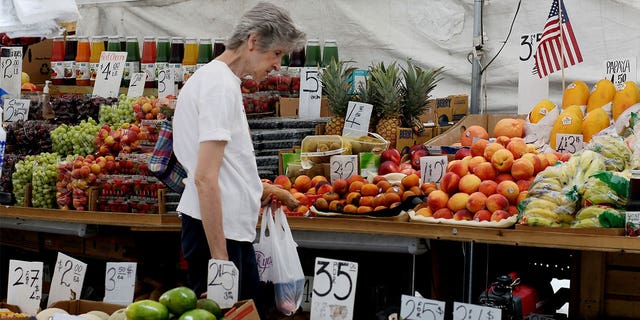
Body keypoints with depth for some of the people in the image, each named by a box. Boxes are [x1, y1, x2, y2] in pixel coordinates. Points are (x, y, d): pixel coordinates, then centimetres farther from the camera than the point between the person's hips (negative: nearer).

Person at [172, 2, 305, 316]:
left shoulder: (212, 76, 15)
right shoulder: (222, 85, -17)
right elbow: (205, 178, -23)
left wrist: (258, 187, 29)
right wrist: (219, 257, -23)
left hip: (234, 226, 11)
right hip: (216, 229, -11)